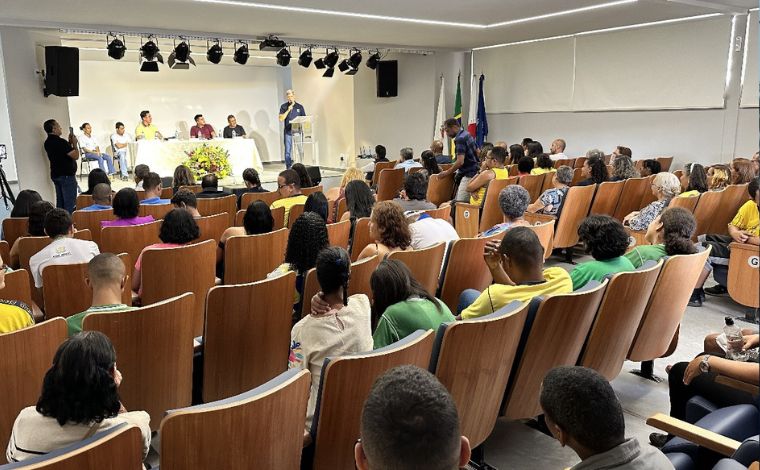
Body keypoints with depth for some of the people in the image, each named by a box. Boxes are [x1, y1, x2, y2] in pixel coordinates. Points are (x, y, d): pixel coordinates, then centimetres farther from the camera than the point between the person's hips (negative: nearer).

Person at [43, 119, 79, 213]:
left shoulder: (48, 142, 8)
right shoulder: (60, 142, -20)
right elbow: (75, 156, -19)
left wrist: (70, 143, 11)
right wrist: (75, 143, -5)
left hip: (56, 175, 9)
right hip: (67, 175, -9)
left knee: (60, 202, 14)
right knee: (70, 203, -5)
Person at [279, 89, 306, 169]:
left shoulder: (299, 106, 9)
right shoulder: (284, 106, 6)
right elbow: (281, 119, -3)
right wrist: (288, 110, -11)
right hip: (288, 132, -1)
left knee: (300, 151, 0)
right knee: (288, 151, -2)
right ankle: (288, 168, 2)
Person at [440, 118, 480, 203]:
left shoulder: (460, 139, -16)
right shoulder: (468, 135, 14)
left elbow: (460, 162, -22)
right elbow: (477, 152, 24)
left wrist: (447, 172, -10)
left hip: (468, 175, -10)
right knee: (457, 201, 10)